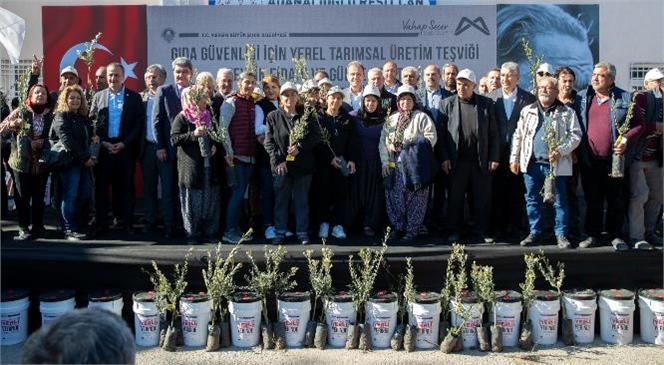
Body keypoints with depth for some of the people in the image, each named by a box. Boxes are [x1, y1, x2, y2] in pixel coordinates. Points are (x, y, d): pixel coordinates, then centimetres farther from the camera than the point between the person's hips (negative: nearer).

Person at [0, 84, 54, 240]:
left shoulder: (51, 115, 4)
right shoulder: (20, 112, 1)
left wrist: (43, 142, -10)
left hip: (42, 162, 1)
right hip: (22, 162, -1)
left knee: (39, 196, 8)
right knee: (23, 196, 1)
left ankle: (38, 227, 18)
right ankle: (24, 228, 7)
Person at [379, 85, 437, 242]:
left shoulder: (421, 117, 4)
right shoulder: (391, 119, 16)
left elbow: (431, 137, -6)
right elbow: (383, 141, 10)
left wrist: (413, 145, -13)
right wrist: (385, 162, 1)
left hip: (414, 165, -4)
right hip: (394, 165, 4)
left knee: (414, 199, -3)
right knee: (395, 198, 5)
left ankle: (412, 229, 5)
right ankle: (397, 227, 17)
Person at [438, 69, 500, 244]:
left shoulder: (486, 104, 6)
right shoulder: (447, 104, 4)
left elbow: (493, 133, 5)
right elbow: (441, 133, 1)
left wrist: (494, 157, -1)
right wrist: (444, 158, -6)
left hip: (481, 161, 1)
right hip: (456, 162, -1)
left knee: (482, 198, 5)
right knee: (455, 198, 5)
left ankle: (481, 231, 16)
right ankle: (453, 231, 15)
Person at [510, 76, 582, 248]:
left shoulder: (567, 112, 2)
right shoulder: (527, 111, 12)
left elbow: (576, 135, -3)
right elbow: (518, 136, 13)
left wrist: (560, 151, -17)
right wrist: (514, 158, 8)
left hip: (556, 165, -3)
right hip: (531, 163, 3)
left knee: (560, 201, 2)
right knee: (532, 200, 8)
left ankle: (561, 235, 11)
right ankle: (535, 233, 18)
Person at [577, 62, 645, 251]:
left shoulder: (625, 99, 0)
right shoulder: (582, 98, 7)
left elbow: (639, 123, 4)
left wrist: (627, 139, -12)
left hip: (615, 160, -2)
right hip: (589, 161, 2)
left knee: (616, 201, 6)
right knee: (592, 201, 10)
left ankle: (616, 235, 19)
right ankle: (592, 235, 20)